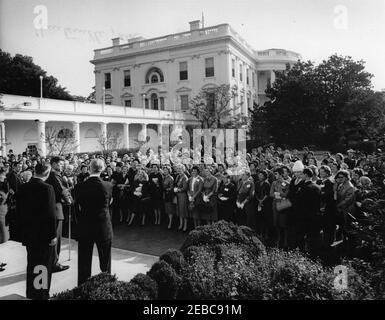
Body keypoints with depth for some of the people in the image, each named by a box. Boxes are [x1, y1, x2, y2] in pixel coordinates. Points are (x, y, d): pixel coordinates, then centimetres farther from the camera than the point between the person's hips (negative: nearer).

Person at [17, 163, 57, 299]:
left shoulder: (22, 188, 0)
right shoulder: (47, 188, -20)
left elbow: (19, 211, 6)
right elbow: (50, 214, -21)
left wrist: (23, 231, 15)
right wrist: (53, 235, -13)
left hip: (28, 234, 6)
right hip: (44, 235, -6)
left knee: (31, 265, 20)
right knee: (45, 266, 9)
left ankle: (31, 294, 33)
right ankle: (42, 295, 18)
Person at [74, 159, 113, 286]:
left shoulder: (80, 186, -10)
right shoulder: (108, 185, -12)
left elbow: (78, 205, 1)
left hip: (85, 228, 1)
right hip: (104, 228, 0)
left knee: (84, 262, 13)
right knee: (105, 262, 15)